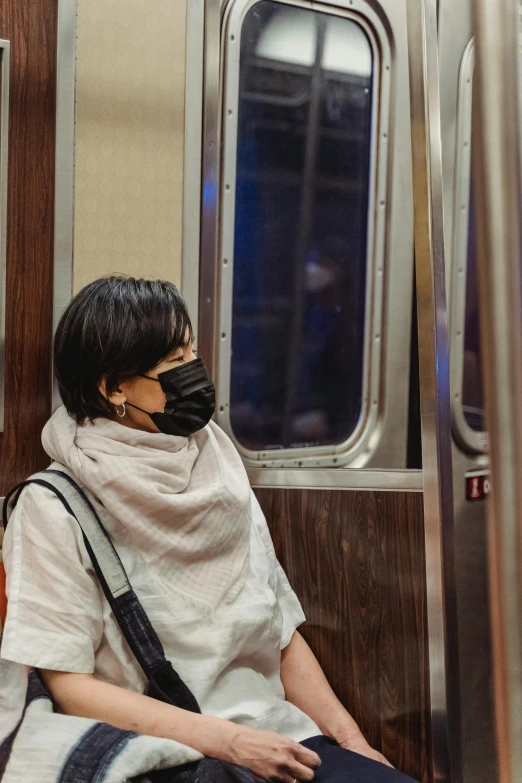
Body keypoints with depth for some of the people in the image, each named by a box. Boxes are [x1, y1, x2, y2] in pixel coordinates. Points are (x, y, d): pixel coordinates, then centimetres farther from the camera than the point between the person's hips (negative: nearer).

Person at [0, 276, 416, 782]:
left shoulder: (221, 477, 10)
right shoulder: (55, 508, -6)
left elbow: (282, 633, 13)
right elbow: (68, 684, -10)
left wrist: (350, 741, 1)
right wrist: (227, 740, -15)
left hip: (279, 739, 5)